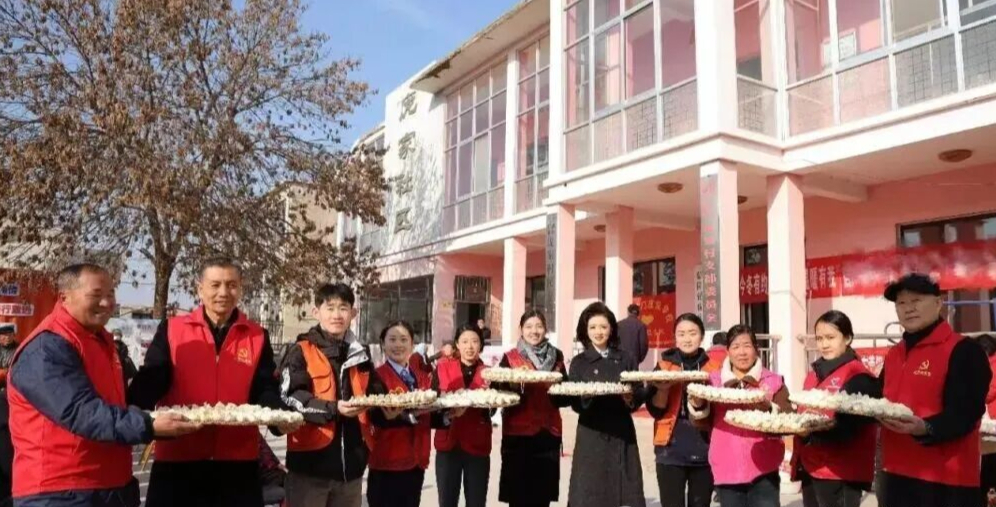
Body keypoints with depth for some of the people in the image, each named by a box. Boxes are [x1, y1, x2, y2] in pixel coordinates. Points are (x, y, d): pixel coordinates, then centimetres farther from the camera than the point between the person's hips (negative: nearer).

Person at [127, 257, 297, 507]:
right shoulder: (171, 330, 3)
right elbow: (150, 382, -3)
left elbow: (265, 390, 3)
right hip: (178, 459, -1)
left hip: (239, 460, 1)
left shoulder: (257, 337, 6)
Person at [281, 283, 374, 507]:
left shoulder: (360, 355, 14)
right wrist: (333, 409, -24)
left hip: (351, 463, 5)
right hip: (311, 462, -5)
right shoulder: (301, 352, -3)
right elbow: (292, 398, -13)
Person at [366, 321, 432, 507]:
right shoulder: (377, 377, -8)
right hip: (388, 462, -6)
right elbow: (379, 417, -21)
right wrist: (411, 415, -36)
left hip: (417, 461, 6)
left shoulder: (423, 377, 12)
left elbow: (428, 418, 8)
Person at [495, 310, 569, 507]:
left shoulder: (555, 357, 9)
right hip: (518, 433, -2)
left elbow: (566, 397, 8)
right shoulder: (510, 358, 1)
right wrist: (514, 383, -23)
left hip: (548, 433, 3)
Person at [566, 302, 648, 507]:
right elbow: (575, 402, -2)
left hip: (622, 433, 1)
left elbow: (640, 394, 5)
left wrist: (631, 399, -16)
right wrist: (588, 394, -22)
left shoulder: (626, 359, 9)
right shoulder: (579, 362, 5)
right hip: (591, 434, -1)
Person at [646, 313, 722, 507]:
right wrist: (663, 388, -19)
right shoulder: (665, 364, 3)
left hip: (704, 450, 1)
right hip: (671, 450, -1)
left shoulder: (714, 366, 5)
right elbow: (655, 410, -1)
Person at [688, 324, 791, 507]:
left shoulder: (773, 381, 2)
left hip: (763, 469, -2)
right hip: (727, 469, 2)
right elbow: (702, 423, 3)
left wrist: (768, 409, -25)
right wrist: (698, 406, -19)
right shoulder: (715, 381, 6)